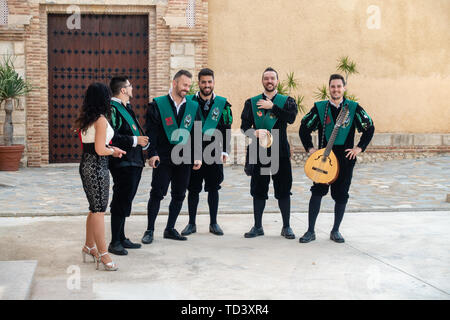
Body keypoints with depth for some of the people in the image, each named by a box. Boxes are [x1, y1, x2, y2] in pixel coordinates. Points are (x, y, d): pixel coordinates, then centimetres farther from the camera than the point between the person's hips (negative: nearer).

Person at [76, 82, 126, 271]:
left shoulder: (85, 119, 11)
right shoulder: (101, 120, -16)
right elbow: (100, 150, -19)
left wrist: (110, 148, 16)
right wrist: (114, 151, -1)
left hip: (86, 164, 9)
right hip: (97, 167, -9)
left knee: (95, 208, 19)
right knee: (99, 210, -5)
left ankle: (89, 247, 30)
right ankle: (103, 254, -1)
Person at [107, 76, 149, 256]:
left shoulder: (126, 107, 19)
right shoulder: (112, 108, -13)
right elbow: (111, 137, -22)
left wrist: (142, 140, 10)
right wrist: (135, 140, -19)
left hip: (134, 162, 10)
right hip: (122, 163, -10)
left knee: (124, 201, 15)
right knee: (121, 202, -6)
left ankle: (121, 238, 24)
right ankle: (115, 243, 1)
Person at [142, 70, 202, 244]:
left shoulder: (193, 107, 9)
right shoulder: (157, 105, 0)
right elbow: (151, 131, -5)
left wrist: (198, 156, 3)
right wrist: (152, 153, -14)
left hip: (185, 159, 4)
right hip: (163, 159, -3)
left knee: (179, 195, 9)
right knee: (157, 194, -2)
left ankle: (170, 229, 21)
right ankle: (149, 230, 9)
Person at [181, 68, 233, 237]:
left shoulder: (222, 103, 4)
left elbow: (226, 129, 4)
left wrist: (225, 151, -3)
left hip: (214, 152, 0)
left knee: (213, 188, 7)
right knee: (193, 189, 5)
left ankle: (213, 223, 18)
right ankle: (192, 224, 16)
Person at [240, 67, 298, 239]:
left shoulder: (286, 101, 8)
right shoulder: (251, 102, 11)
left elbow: (291, 118, -12)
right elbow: (244, 126, 2)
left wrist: (272, 106, -12)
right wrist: (256, 132, -18)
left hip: (280, 152, -1)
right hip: (259, 152, 1)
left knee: (283, 191, 1)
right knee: (258, 191, 5)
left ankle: (286, 227, 13)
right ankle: (258, 227, 16)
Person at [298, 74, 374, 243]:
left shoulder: (354, 108, 2)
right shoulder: (319, 107, 3)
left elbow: (369, 128, 9)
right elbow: (304, 128, 9)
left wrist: (359, 148, 1)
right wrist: (310, 148, 1)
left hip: (345, 158, 0)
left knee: (341, 195, 5)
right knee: (317, 192, -5)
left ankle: (335, 231, 20)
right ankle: (310, 231, 3)